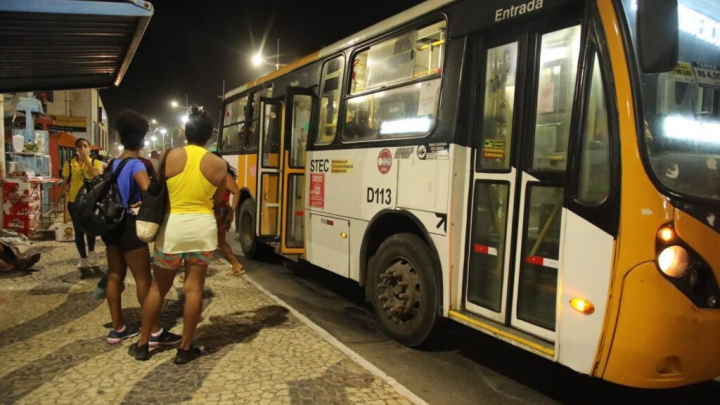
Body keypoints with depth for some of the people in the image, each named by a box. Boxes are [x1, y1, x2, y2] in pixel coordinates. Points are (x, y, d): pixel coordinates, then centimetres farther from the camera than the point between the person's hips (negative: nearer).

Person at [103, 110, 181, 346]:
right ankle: (155, 332, 2)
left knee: (114, 276, 12)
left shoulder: (112, 164, 10)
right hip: (129, 226, -8)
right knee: (143, 279, -4)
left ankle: (117, 329, 20)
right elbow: (148, 190, -31)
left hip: (112, 224, 8)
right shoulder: (136, 165, -15)